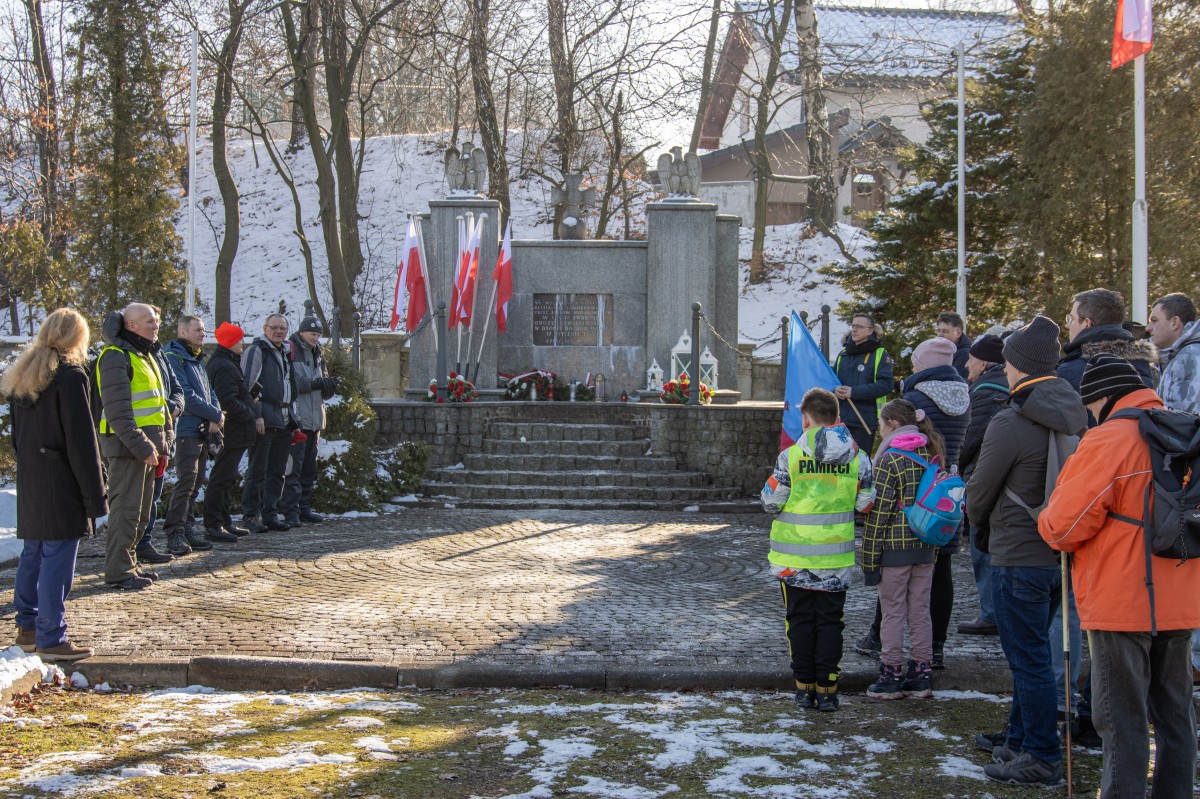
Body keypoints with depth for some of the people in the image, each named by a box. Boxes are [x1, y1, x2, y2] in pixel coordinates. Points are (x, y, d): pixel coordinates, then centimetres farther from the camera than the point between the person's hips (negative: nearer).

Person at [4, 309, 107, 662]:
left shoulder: (21, 375, 11)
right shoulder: (70, 376, -14)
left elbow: (16, 433, 17)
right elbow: (82, 441, -16)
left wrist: (28, 464, 20)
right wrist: (94, 496, -13)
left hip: (30, 482, 8)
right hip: (60, 484, -8)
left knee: (32, 553, 17)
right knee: (57, 559, -5)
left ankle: (28, 627, 25)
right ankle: (51, 639, -2)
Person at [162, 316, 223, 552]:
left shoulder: (197, 360, 20)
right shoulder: (173, 357, -9)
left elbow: (209, 392, 18)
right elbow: (186, 396, -17)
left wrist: (214, 418, -2)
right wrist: (216, 415, -11)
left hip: (202, 431, 9)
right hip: (185, 431, -9)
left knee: (196, 482, 10)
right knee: (186, 480, -13)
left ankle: (186, 528, 16)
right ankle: (174, 533, -11)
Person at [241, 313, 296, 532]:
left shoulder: (284, 354, 21)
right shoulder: (256, 351, -5)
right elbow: (248, 385, -13)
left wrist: (292, 420, 22)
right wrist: (256, 415, -19)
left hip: (283, 422, 8)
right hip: (264, 422, -8)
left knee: (277, 473, 10)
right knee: (257, 472, -4)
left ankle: (270, 514, 16)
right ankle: (251, 516, 1)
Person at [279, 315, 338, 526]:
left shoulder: (317, 354, 19)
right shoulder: (289, 351, -5)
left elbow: (323, 392, 21)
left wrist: (329, 386, -2)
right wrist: (316, 383, -21)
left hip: (314, 420, 8)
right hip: (295, 419, -8)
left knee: (309, 467, 12)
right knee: (293, 467, -9)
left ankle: (304, 507, 19)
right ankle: (290, 511, -9)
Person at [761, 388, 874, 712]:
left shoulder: (790, 456, -11)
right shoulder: (856, 457, -3)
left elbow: (771, 502, -8)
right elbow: (866, 504, 1)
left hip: (794, 557, -1)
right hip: (836, 558, 2)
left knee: (800, 620, 10)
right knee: (830, 621, 10)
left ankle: (804, 687, 13)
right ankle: (827, 689, 9)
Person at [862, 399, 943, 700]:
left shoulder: (890, 460, -14)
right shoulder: (932, 456, 6)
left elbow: (879, 513, -15)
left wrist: (869, 559, -9)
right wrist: (935, 547, 18)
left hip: (895, 548, -6)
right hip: (926, 548, 6)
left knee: (893, 612, 3)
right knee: (920, 611, 12)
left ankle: (892, 676, 8)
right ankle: (921, 675, 17)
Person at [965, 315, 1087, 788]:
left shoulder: (1011, 424, -20)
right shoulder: (1075, 415, 4)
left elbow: (979, 493, -11)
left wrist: (981, 526, 12)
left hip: (1018, 558, -8)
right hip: (1058, 552, 8)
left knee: (1028, 660, 0)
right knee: (1029, 653, 21)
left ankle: (1042, 758, 6)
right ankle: (1020, 737, 34)